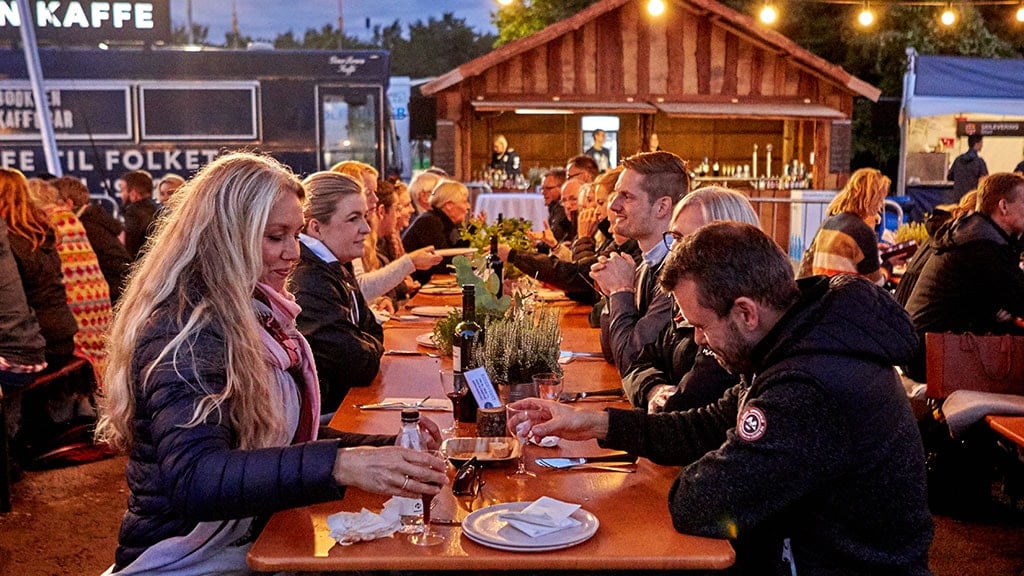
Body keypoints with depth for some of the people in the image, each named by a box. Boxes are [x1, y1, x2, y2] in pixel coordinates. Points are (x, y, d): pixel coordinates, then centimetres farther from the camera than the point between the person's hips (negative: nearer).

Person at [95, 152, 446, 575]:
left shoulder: (253, 315, 10)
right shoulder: (184, 333, -17)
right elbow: (193, 479, -31)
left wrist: (385, 445, 3)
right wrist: (339, 465, -41)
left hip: (257, 541, 8)